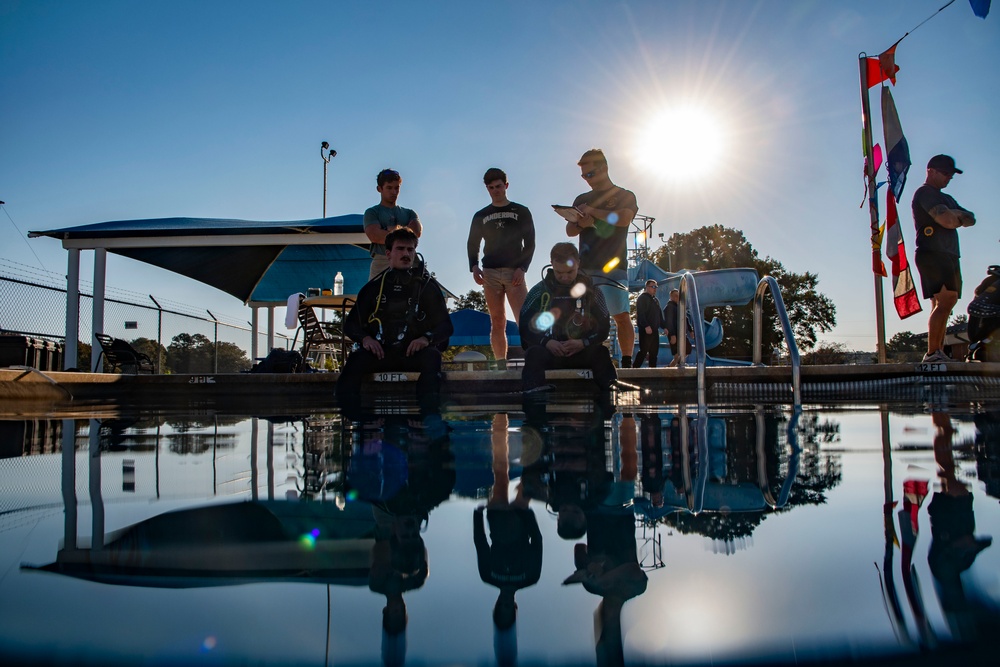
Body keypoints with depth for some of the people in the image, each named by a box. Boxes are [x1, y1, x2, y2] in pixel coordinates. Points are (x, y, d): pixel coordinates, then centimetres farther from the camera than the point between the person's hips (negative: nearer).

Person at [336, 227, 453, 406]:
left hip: (414, 353, -1)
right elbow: (351, 323, 16)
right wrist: (365, 338, -7)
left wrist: (427, 338, -14)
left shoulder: (427, 285, 12)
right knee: (356, 360, -30)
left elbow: (446, 326, 8)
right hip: (380, 352, 1)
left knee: (432, 356, -35)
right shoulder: (374, 286, 16)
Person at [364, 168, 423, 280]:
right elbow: (375, 236, -7)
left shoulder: (409, 213, 22)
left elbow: (416, 231, 3)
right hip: (381, 262, -3)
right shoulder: (372, 212, 10)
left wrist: (393, 229, -2)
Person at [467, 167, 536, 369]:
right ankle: (501, 366, -3)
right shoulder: (480, 216, 16)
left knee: (524, 320, -15)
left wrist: (522, 268, -8)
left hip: (514, 272, -2)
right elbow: (472, 245, 15)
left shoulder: (521, 212, 11)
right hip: (489, 273, 2)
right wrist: (474, 267, -4)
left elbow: (530, 243, 6)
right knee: (497, 323, -3)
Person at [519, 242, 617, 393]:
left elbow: (603, 327, 5)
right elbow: (524, 326, 1)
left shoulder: (590, 290, 5)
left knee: (600, 353, -31)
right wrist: (546, 342, -17)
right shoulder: (539, 291, 2)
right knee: (535, 354, -34)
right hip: (549, 350, -1)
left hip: (582, 351, 1)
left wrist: (584, 342, -15)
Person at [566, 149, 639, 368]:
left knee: (621, 315, -10)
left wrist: (593, 211, -7)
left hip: (613, 266, -4)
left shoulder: (624, 196, 8)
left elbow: (624, 218, -12)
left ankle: (627, 362, -6)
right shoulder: (582, 200, 21)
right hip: (585, 266, 4)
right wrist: (581, 224, -7)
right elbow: (569, 230, 15)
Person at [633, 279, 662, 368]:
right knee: (644, 351, -11)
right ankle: (634, 368, -7)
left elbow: (659, 315, 25)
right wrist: (646, 326, -24)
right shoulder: (642, 298, -6)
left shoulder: (656, 300, 21)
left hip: (654, 330, 8)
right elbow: (640, 314, -16)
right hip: (645, 330, -8)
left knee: (654, 352, 7)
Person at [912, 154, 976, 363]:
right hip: (932, 254, -10)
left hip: (949, 256, 10)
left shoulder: (946, 198, 28)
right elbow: (947, 220, -16)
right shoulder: (925, 193, -3)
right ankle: (932, 353, -27)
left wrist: (954, 215, -3)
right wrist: (959, 217, 6)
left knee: (942, 306, 5)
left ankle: (939, 353, 4)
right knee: (946, 300, -22)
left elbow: (970, 219, 17)